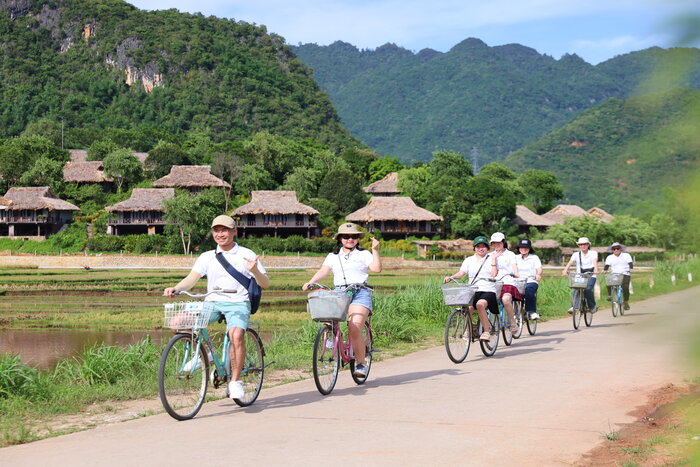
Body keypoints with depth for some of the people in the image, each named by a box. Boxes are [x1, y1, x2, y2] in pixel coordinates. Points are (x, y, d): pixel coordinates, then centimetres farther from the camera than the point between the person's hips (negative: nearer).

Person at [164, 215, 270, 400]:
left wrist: (255, 271, -20)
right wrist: (175, 288, -20)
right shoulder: (207, 257, 13)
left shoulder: (246, 255, 6)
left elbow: (265, 283, 2)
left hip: (237, 303, -3)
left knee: (236, 334, -35)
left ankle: (235, 381, -20)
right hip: (212, 302, 3)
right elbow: (192, 278, 0)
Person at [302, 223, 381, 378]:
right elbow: (323, 270, 5)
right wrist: (310, 282, -11)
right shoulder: (333, 256, 20)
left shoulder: (363, 254, 13)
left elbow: (377, 268, -1)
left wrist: (375, 250, -8)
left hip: (359, 293, -3)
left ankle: (361, 364, -10)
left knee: (354, 328, -20)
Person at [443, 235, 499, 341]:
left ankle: (486, 331, -23)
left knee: (480, 304, -34)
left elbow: (494, 275, -2)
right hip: (473, 291, 3)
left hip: (488, 290, -2)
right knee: (467, 307, -27)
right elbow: (461, 273, 2)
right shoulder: (469, 260, 16)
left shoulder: (491, 259, 10)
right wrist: (450, 277, -13)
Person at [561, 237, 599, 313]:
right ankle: (574, 306, -25)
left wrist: (595, 269, -37)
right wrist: (565, 270, -28)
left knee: (587, 289, -26)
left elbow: (595, 261, -14)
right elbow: (570, 262, -7)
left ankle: (592, 306, -5)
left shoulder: (593, 253, 6)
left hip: (590, 276, -2)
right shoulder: (576, 254, 10)